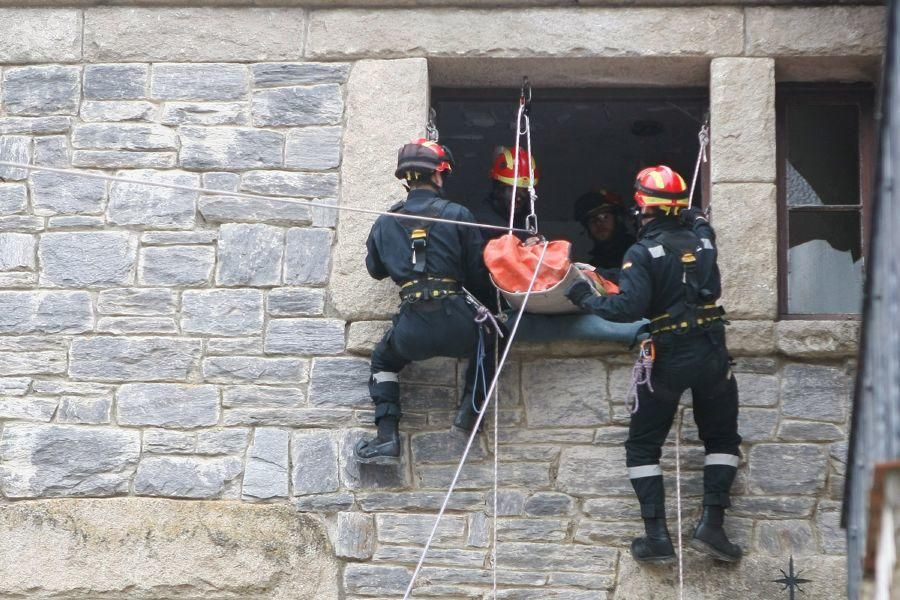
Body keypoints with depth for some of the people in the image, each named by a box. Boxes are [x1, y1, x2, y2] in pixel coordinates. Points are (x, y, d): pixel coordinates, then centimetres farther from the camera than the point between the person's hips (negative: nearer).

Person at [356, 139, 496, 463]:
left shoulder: (385, 222, 10)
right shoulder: (458, 214, 2)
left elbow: (375, 269, 26)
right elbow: (478, 275, 5)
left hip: (412, 331, 1)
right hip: (457, 324, -1)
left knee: (384, 360, 31)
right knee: (486, 343, 33)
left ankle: (387, 436, 12)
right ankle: (471, 407, 14)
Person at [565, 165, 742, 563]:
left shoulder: (643, 253, -13)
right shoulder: (703, 239, 4)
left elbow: (629, 308, -21)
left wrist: (586, 299, -9)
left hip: (668, 359, -4)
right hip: (712, 354, 4)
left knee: (643, 446, 10)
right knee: (722, 440, 18)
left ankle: (657, 534, 0)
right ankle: (711, 523, 2)